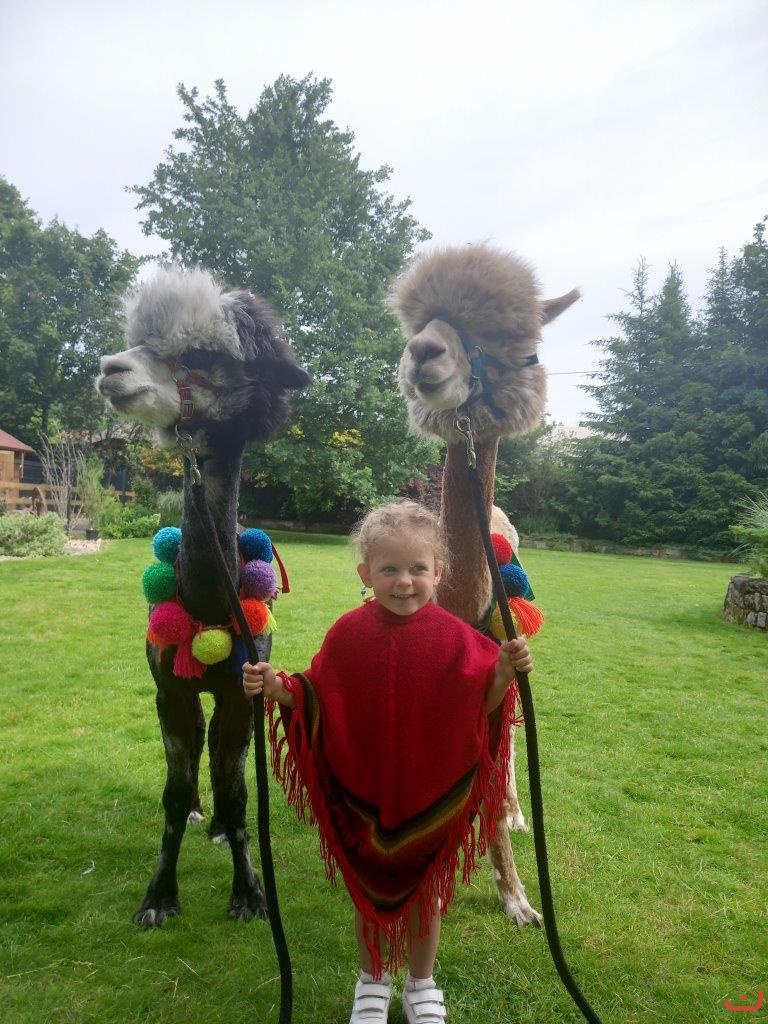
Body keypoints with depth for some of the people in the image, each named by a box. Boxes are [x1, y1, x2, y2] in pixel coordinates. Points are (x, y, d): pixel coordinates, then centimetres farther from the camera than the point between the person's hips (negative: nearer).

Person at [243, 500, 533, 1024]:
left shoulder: (454, 636, -14)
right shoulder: (349, 634, -12)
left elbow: (480, 709, -10)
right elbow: (318, 703, -6)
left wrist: (504, 675, -28)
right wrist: (278, 688, -22)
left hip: (432, 794, 0)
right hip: (363, 794, 1)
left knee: (425, 892, 20)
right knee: (369, 891, 21)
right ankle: (373, 981, 47)